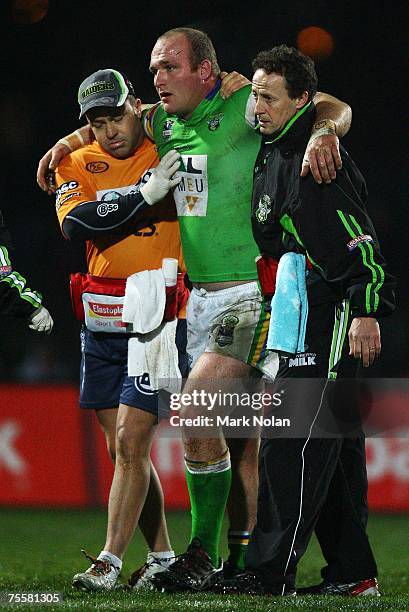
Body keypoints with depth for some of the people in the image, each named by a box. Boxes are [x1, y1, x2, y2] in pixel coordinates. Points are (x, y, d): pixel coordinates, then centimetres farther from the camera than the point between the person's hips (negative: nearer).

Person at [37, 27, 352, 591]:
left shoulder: (243, 109, -9)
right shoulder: (163, 123, 11)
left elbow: (334, 108, -13)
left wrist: (322, 131, -34)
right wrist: (68, 143, 17)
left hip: (252, 295, -7)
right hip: (202, 294, 7)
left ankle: (203, 553, -9)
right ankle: (243, 558, 15)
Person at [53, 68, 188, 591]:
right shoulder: (78, 165, 5)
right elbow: (74, 223, -14)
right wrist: (146, 194, -22)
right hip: (102, 325, 4)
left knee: (131, 443, -11)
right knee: (122, 448, 8)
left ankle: (110, 559, -8)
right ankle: (162, 556, 19)